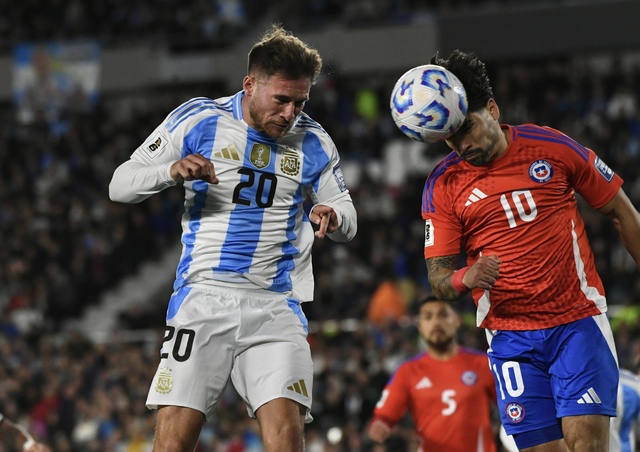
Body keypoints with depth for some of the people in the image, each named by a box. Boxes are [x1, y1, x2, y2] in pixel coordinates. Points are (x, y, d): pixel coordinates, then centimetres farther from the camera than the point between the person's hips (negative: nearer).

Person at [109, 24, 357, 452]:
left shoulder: (313, 143, 7)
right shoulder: (198, 120, 0)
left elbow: (347, 219, 17)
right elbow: (121, 185, 2)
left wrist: (334, 217, -9)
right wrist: (172, 171, -19)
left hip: (276, 307, 2)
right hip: (204, 299, -1)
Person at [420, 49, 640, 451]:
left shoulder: (552, 147, -2)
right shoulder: (443, 185, 0)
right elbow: (439, 279, 1)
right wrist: (467, 277, -21)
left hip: (579, 321, -1)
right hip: (510, 337, 1)